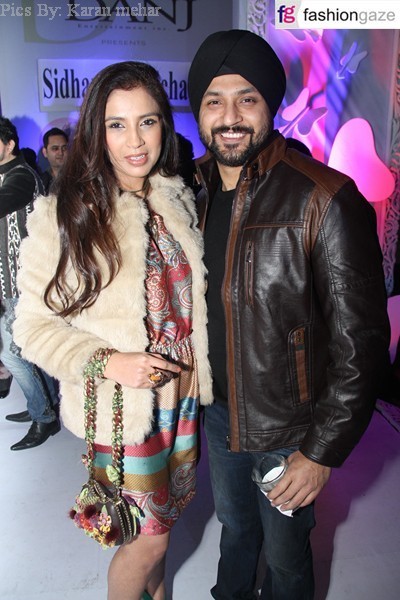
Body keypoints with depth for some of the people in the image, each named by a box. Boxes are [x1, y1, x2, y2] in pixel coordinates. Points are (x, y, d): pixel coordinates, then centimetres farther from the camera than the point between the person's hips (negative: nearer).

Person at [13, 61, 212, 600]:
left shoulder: (178, 200, 2)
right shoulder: (63, 216, -15)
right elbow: (34, 324, -11)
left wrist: (200, 372, 6)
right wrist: (108, 362, -25)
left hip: (183, 392, 5)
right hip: (122, 406, -5)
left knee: (164, 513, 24)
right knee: (150, 535, 10)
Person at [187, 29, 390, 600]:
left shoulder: (325, 202, -23)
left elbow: (360, 341, -20)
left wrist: (324, 451, -15)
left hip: (286, 427, -5)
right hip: (216, 408, 6)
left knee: (285, 549, 20)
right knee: (235, 524, 31)